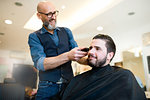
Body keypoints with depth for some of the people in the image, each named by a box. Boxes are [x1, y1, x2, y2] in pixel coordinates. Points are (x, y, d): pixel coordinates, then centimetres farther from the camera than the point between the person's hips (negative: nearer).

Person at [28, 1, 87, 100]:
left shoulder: (66, 31, 8)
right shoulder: (34, 37, -2)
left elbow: (76, 54, 6)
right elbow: (39, 64, -17)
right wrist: (67, 56, -30)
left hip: (69, 84, 3)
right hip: (47, 87, -2)